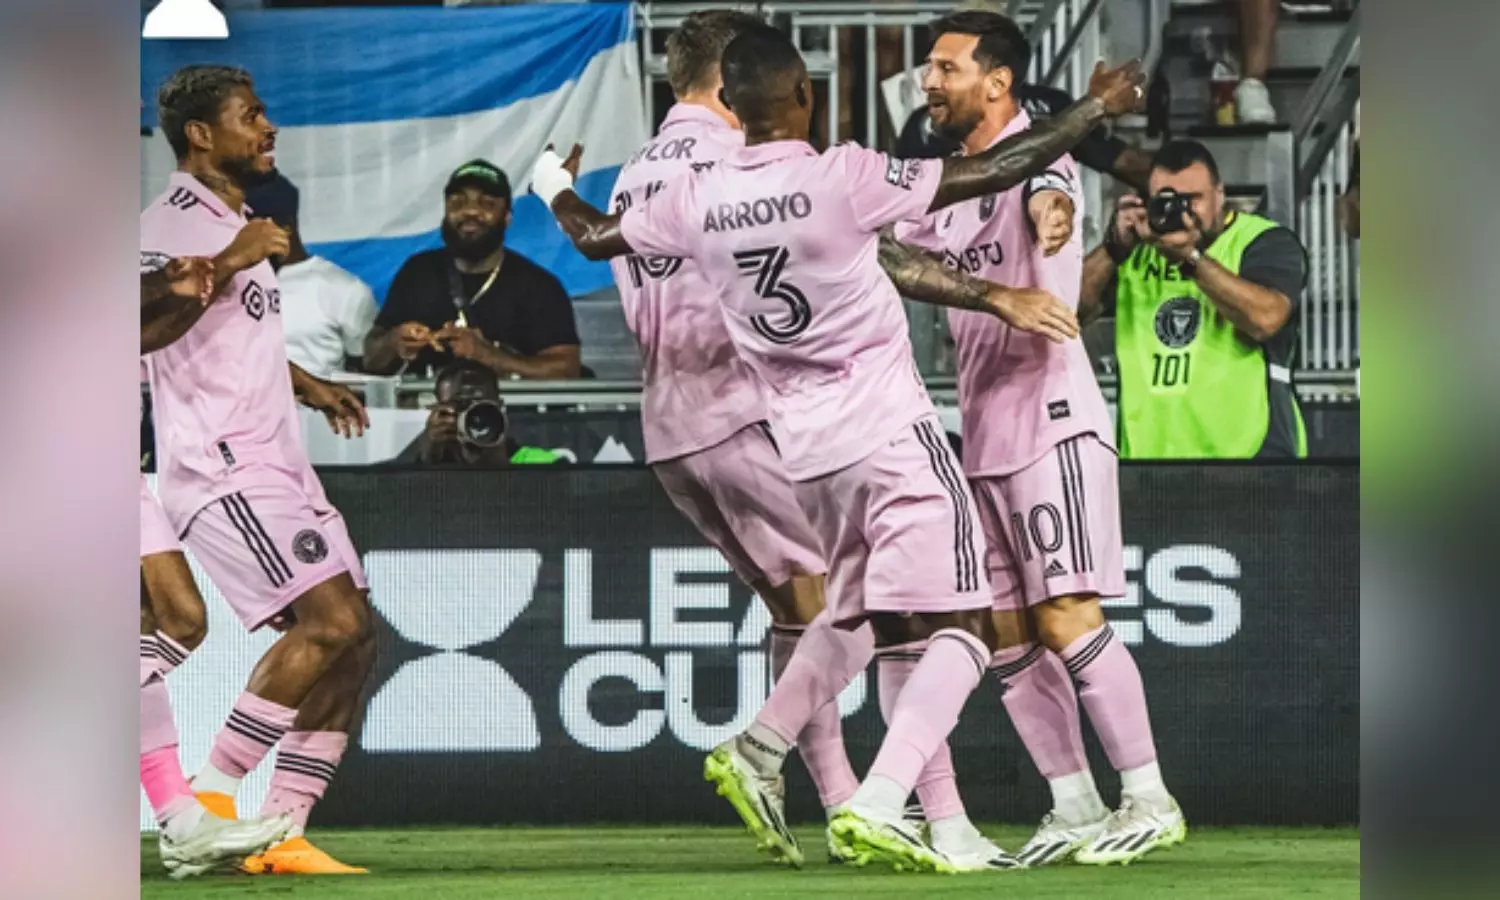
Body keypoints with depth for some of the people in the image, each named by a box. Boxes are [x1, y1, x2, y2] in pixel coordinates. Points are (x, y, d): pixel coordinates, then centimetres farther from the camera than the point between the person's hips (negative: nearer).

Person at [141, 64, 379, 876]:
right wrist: (225, 267, -28)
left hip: (274, 464, 10)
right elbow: (143, 331, -26)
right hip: (221, 466, -10)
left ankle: (282, 832, 5)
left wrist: (304, 383, 32)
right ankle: (212, 796, -13)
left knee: (351, 638, 3)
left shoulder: (233, 224, 21)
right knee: (332, 621, -20)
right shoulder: (171, 223, -10)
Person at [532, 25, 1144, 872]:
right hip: (891, 432, -7)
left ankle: (760, 747, 16)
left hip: (803, 446, 7)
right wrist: (1095, 110, -3)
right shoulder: (841, 179, -16)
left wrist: (554, 187, 40)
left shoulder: (699, 201, -1)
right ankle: (876, 808, -19)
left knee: (860, 617, 28)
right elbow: (988, 173, -15)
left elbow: (595, 236, 17)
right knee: (962, 630, -4)